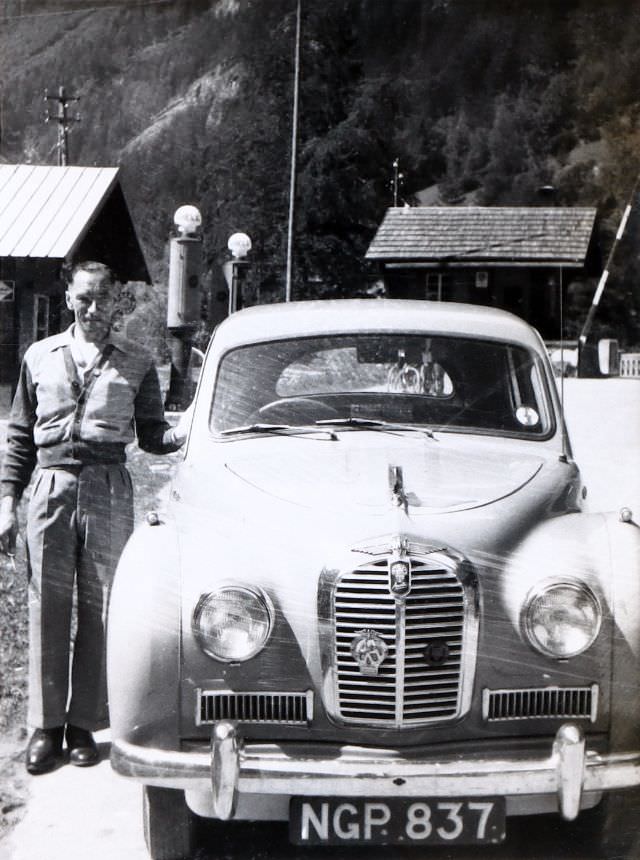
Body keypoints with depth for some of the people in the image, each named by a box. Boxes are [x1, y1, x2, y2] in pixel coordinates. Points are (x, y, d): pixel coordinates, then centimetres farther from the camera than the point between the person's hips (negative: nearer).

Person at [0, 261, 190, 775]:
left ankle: (85, 723, 11)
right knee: (48, 606, 1)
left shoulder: (136, 363, 8)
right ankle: (45, 725, 9)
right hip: (52, 488, 1)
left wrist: (184, 433, -14)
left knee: (99, 607, 1)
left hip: (109, 490, -1)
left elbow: (151, 436, 8)